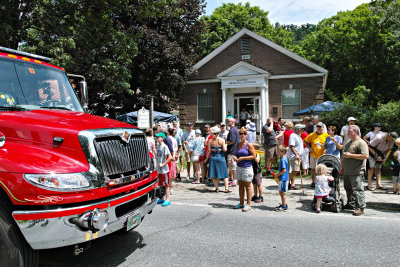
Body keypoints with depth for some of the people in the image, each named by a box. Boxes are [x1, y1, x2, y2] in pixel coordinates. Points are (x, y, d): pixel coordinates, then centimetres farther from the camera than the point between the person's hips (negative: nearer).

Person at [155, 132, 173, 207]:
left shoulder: (164, 146, -14)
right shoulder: (158, 146, 11)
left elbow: (170, 157, -19)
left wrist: (163, 164, -17)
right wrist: (157, 163, 10)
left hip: (164, 169, -8)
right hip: (159, 169, 8)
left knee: (166, 185, 0)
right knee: (161, 184, 15)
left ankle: (167, 200, 6)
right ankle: (161, 199, 25)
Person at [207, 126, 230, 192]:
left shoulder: (210, 140, -2)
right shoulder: (222, 140, -6)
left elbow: (208, 150, -3)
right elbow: (224, 150, -10)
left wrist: (207, 158, 8)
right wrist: (225, 146, 9)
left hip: (213, 157, 1)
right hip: (221, 157, -1)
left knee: (214, 174, 10)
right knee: (224, 174, 8)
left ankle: (217, 188, 12)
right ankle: (226, 188, 8)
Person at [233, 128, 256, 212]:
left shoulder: (249, 145, -8)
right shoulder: (238, 144, 11)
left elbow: (253, 155, -12)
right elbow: (235, 154, 21)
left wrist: (242, 158, -16)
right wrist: (235, 157, -2)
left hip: (247, 167, -6)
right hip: (239, 167, 7)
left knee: (248, 186, 0)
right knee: (240, 185, 12)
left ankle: (248, 205, 6)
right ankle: (241, 203, 22)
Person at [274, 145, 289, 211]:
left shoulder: (283, 160, -19)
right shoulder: (284, 159, 12)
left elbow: (284, 170, -23)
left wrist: (278, 174, -13)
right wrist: (278, 174, 15)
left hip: (283, 179, -10)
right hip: (282, 178, 10)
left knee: (282, 192, -1)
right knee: (281, 192, 18)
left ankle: (284, 207, 7)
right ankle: (283, 204, 28)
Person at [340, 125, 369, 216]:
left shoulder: (361, 143, -11)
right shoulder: (349, 143, 18)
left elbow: (365, 156, -22)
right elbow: (344, 156, 26)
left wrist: (350, 155, -19)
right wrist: (342, 167, 23)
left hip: (356, 172, -9)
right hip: (347, 172, 9)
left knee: (357, 189, -5)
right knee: (348, 188, 16)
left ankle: (360, 207, 3)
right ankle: (351, 204, 29)